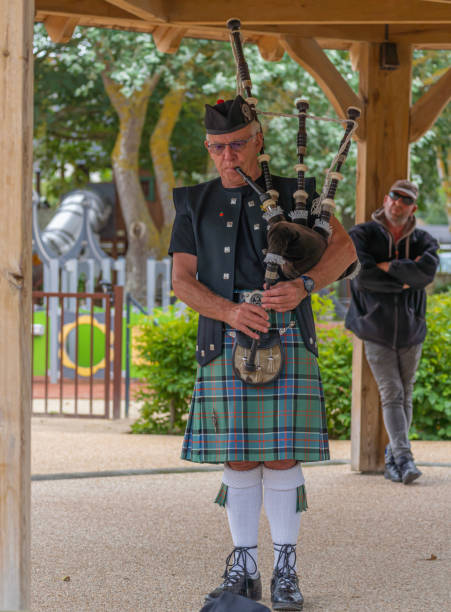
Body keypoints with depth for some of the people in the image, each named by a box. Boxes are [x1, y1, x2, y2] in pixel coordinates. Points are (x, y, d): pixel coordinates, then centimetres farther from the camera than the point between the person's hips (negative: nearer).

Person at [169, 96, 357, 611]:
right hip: (225, 342, 1)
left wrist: (303, 286, -17)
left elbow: (343, 247, 1)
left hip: (287, 338, -1)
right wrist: (230, 312, -16)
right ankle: (243, 569, 10)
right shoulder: (194, 206, 11)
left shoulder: (293, 194, 9)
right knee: (238, 458, 1)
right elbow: (182, 280, 3)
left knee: (281, 456, -3)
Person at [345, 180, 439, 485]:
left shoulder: (423, 241, 5)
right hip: (376, 331, -3)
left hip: (411, 331, 3)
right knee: (391, 394, -11)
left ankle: (392, 460, 14)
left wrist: (388, 267, -15)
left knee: (405, 396, 5)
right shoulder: (361, 235, -1)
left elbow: (427, 272, -16)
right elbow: (362, 277, -16)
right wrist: (405, 279, -12)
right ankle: (404, 458, -18)